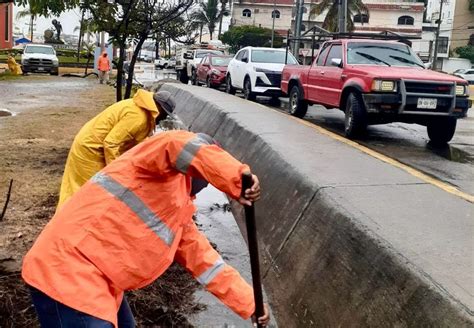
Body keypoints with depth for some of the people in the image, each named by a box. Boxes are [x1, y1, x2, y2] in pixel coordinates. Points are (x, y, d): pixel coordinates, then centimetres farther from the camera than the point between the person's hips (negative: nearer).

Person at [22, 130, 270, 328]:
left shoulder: (180, 215, 19)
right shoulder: (166, 170, -6)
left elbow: (204, 260, 21)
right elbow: (179, 145, -30)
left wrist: (249, 303, 20)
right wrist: (238, 179, -37)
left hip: (98, 279, 10)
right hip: (68, 268, -10)